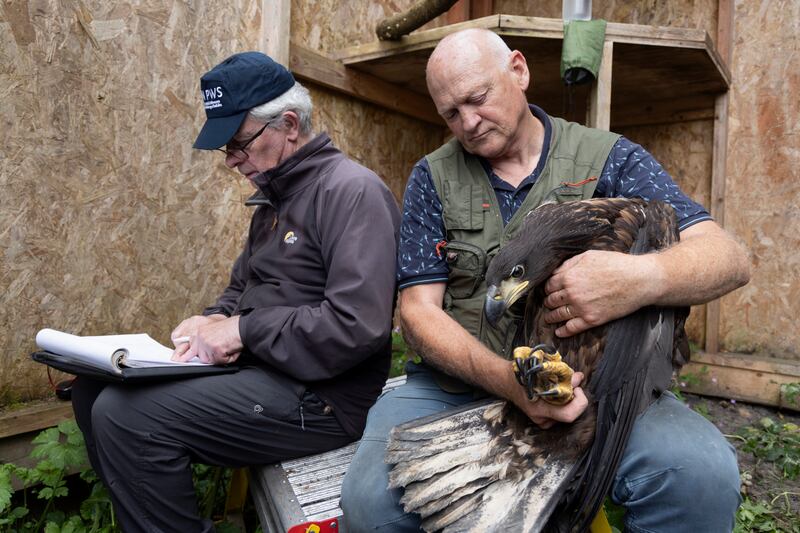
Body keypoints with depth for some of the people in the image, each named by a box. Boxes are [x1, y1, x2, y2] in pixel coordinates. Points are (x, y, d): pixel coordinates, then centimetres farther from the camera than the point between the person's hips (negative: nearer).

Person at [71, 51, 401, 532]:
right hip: (262, 368, 9)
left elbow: (357, 326, -26)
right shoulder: (277, 193, 15)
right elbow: (243, 290, 22)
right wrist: (215, 321, -1)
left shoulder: (350, 190, -16)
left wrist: (244, 331, -18)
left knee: (125, 416, -20)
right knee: (96, 386, 7)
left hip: (320, 397, -9)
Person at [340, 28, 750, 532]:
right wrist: (507, 380, -21)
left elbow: (729, 258, -6)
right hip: (458, 385, 1)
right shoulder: (433, 178, 6)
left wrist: (643, 278, -31)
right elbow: (418, 309, -2)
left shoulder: (609, 158, 3)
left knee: (703, 472, -28)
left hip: (589, 382, 0)